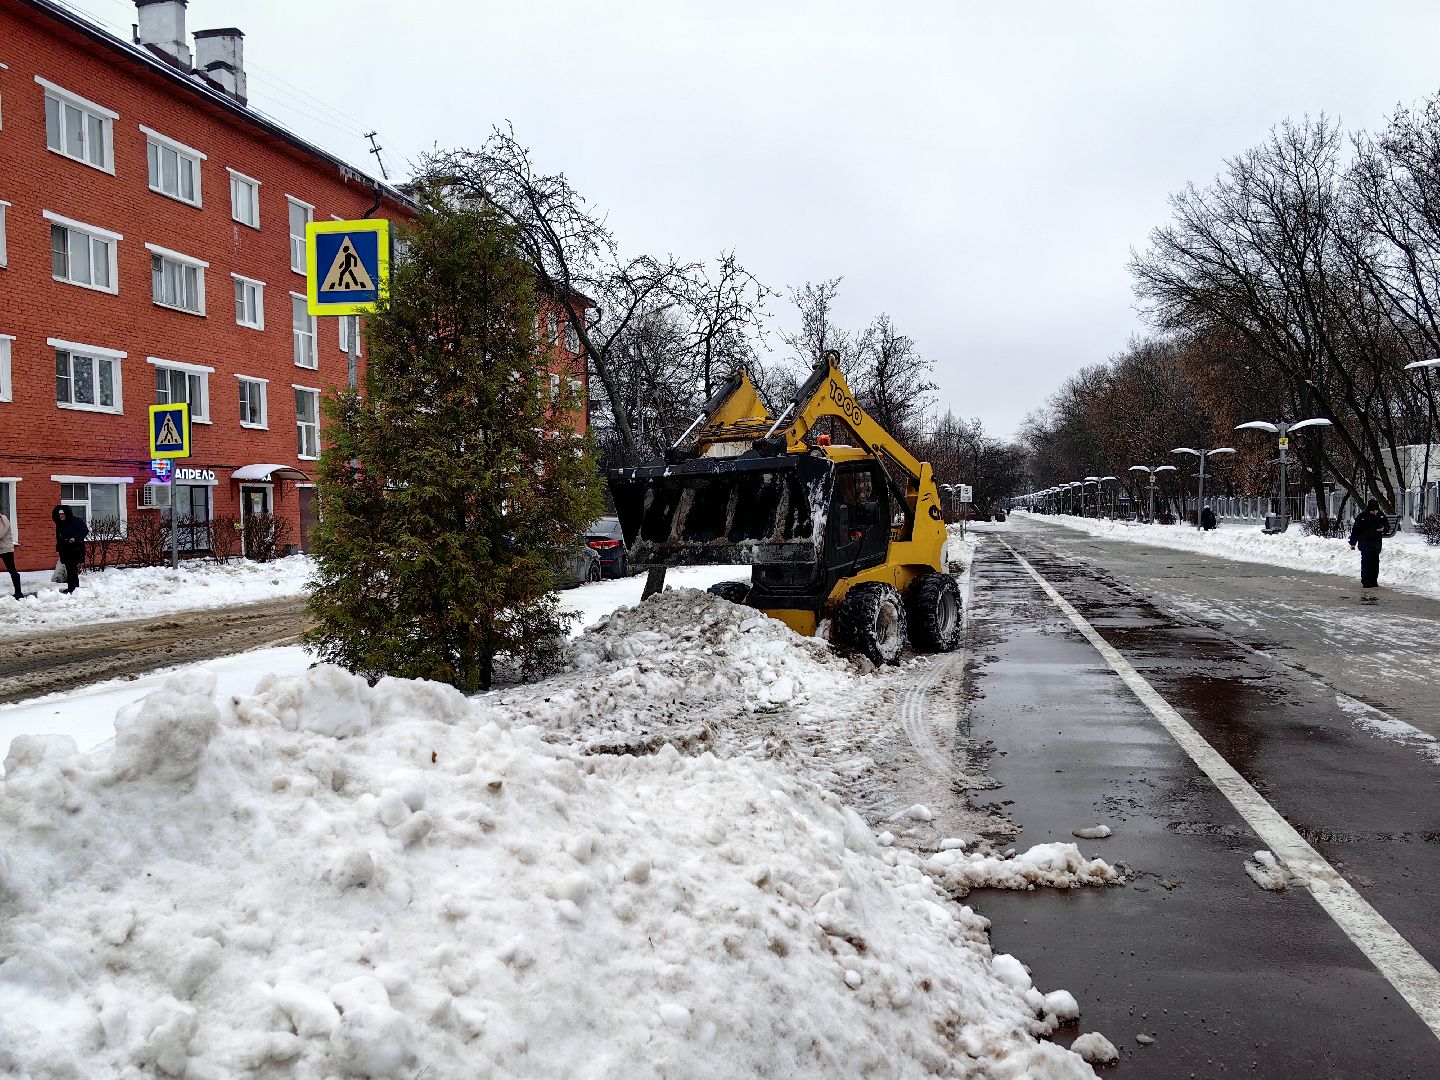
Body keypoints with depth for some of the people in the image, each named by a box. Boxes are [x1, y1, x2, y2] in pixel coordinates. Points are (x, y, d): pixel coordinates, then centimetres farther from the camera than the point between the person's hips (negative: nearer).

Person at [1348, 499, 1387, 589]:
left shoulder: (1381, 516, 6)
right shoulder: (1362, 517, -7)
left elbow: (1387, 525, 18)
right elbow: (1355, 530, -3)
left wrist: (1384, 528, -8)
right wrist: (1353, 543, -4)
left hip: (1377, 544, 5)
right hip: (1365, 545, -5)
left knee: (1375, 563, 8)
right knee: (1366, 563, -9)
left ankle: (1374, 581, 17)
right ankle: (1365, 582, -7)